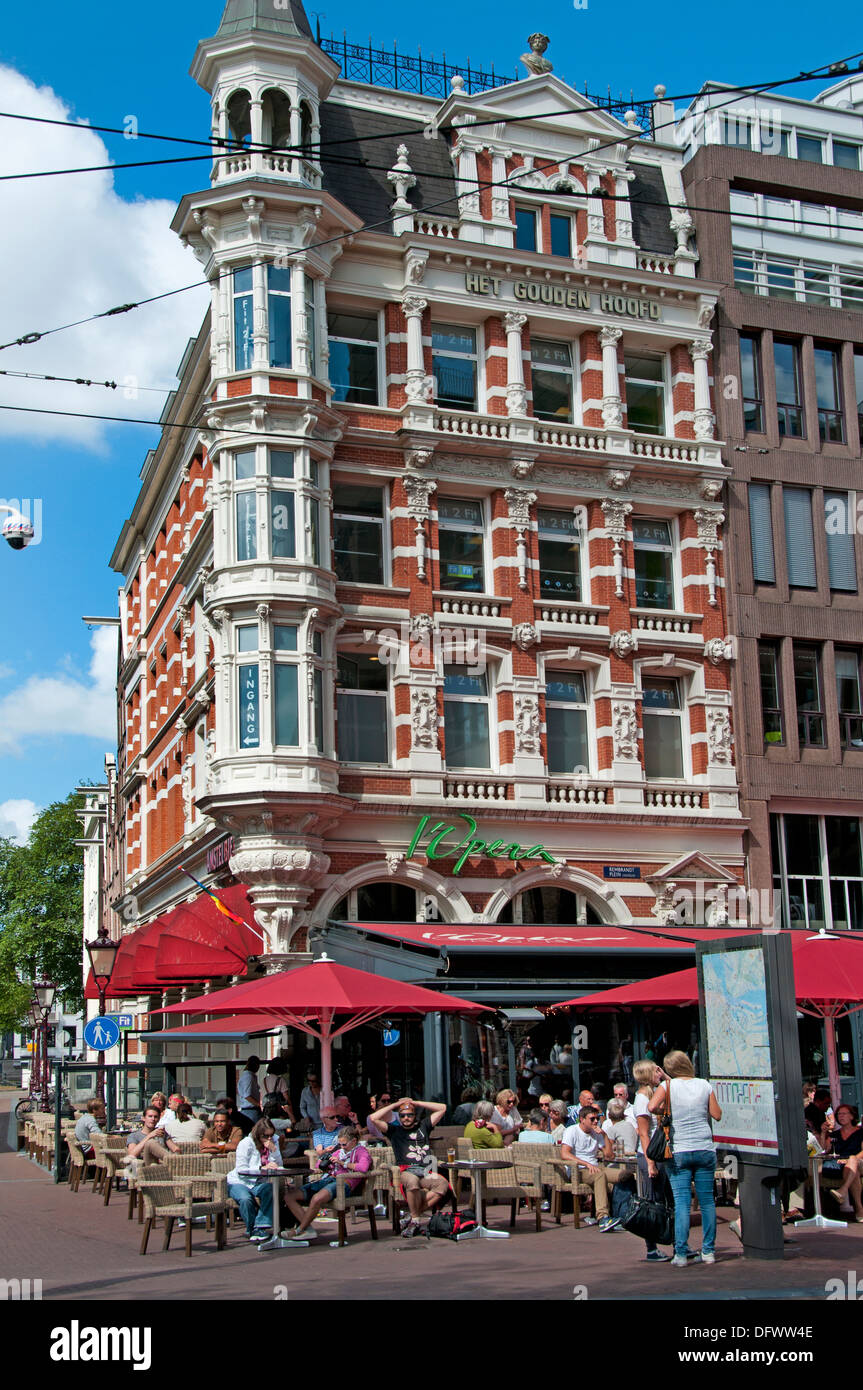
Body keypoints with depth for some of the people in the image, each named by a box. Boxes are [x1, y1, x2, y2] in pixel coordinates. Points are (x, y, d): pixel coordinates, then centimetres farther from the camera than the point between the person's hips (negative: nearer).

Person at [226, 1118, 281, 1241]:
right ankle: (251, 1229, -10)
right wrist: (263, 1168, -30)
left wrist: (274, 1150, -19)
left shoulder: (274, 1142, 4)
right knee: (245, 1198, -36)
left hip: (259, 1183, 4)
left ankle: (261, 1226, -24)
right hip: (238, 1182, -3)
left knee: (270, 1190, -31)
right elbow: (241, 1169, -20)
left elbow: (278, 1166, -2)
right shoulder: (246, 1144, -12)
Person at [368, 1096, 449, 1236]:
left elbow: (442, 1108, 26)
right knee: (412, 1181, -40)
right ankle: (415, 1220, -22)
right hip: (407, 1171, -2)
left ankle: (411, 1215, -24)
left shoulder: (423, 1126, 27)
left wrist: (415, 1103, 23)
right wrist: (396, 1104, 14)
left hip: (426, 1172, 2)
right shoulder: (394, 1130, 22)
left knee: (443, 1185, -32)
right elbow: (374, 1118, 9)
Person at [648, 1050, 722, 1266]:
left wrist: (664, 1110, 4)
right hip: (705, 1149, 2)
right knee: (707, 1200, 8)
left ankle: (680, 1254, -6)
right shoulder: (704, 1085, 5)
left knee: (681, 1202, -3)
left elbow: (652, 1106, -16)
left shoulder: (668, 1086, -2)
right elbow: (717, 1115, 7)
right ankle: (708, 1251, 11)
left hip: (678, 1151, -2)